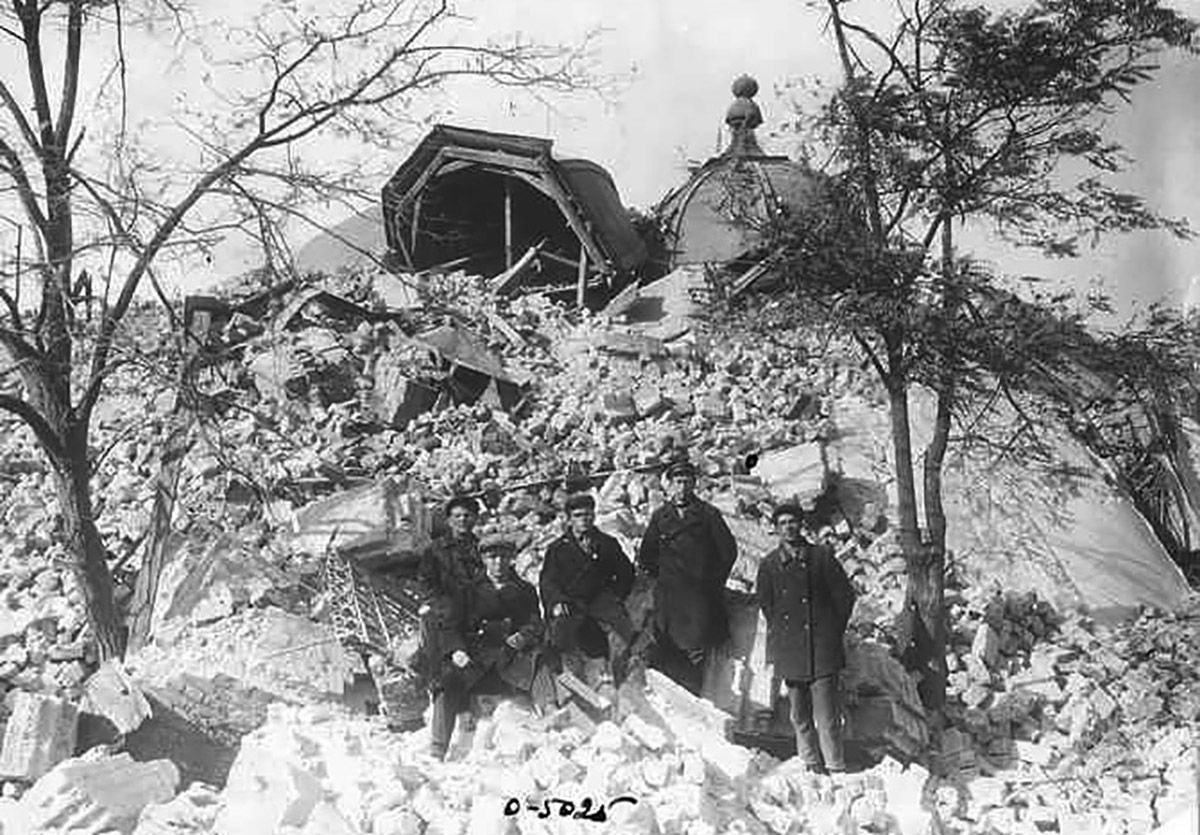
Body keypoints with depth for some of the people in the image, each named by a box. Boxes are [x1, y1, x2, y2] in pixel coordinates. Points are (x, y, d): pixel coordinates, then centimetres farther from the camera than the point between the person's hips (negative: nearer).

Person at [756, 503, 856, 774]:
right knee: (799, 714, 7)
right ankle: (811, 763, 19)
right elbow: (765, 604, 15)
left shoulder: (822, 556, 2)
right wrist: (781, 634, 10)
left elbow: (845, 595, 6)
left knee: (827, 712, -5)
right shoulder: (769, 564, 6)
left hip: (822, 648, -2)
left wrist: (833, 632, 7)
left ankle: (835, 767, 2)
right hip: (789, 649, 2)